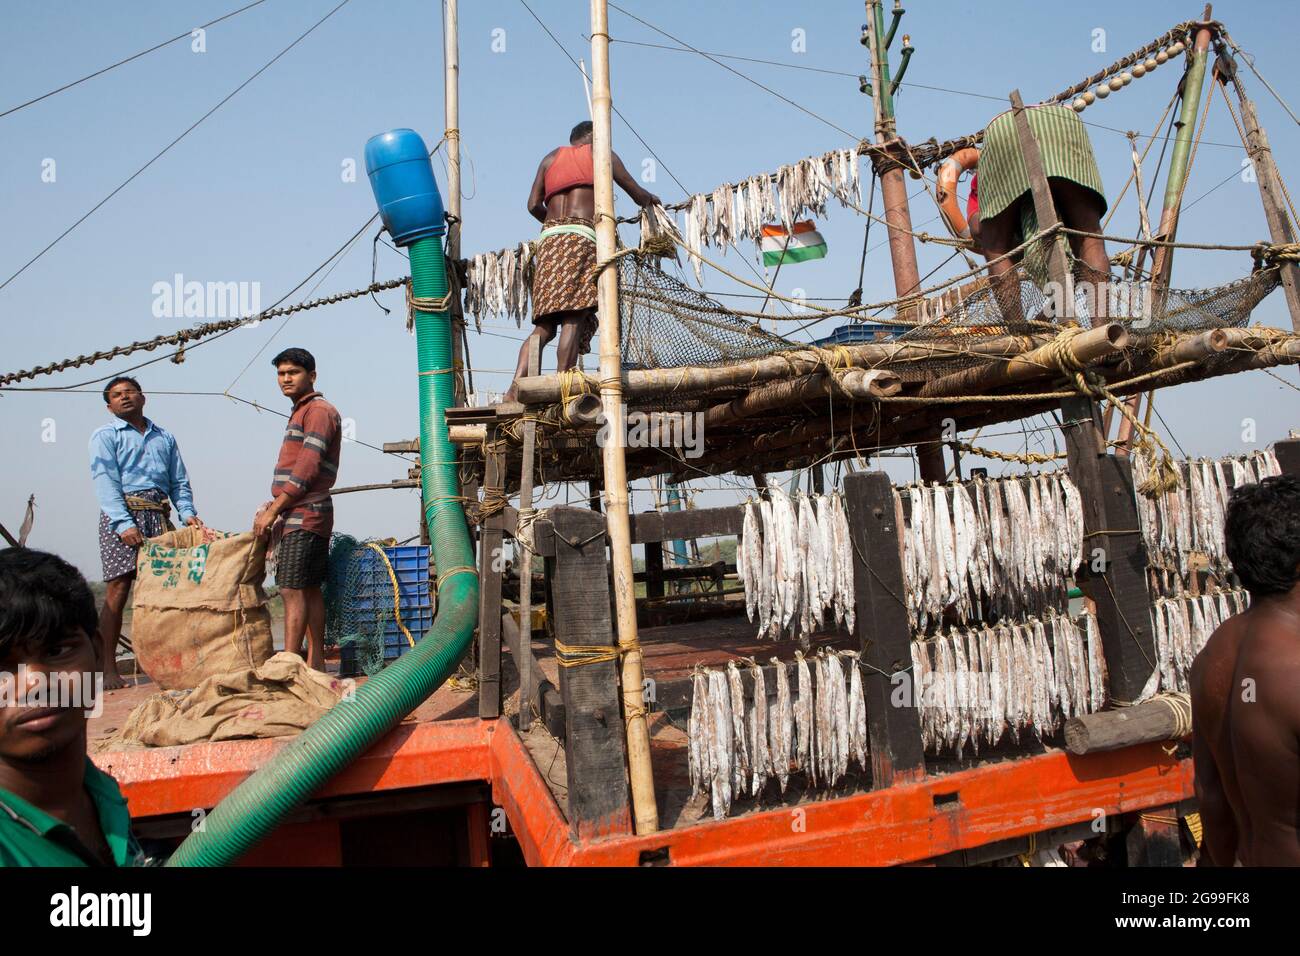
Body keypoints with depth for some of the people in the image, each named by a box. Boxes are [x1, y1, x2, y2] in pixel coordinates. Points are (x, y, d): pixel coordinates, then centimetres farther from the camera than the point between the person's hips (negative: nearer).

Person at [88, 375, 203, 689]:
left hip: (159, 516, 4)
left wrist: (188, 513, 1)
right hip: (123, 513, -4)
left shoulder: (165, 437, 23)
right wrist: (124, 523, -18)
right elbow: (106, 483, -5)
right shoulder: (105, 436, 8)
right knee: (118, 590, -9)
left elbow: (179, 481, 20)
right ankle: (109, 668, -7)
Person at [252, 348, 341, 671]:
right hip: (297, 516, 10)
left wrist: (274, 509, -16)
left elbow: (306, 470, -17)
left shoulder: (319, 411, -8)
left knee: (293, 589, -12)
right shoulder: (301, 412, 23)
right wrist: (275, 505, 16)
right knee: (308, 589, 10)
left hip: (305, 516, -10)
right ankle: (315, 663, 14)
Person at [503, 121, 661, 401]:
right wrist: (650, 198, 41)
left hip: (549, 240, 5)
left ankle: (516, 388, -11)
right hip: (580, 239, -5)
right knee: (574, 318, -13)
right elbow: (636, 193, 18)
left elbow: (534, 205, 15)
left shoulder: (551, 156, 26)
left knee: (544, 325, 3)